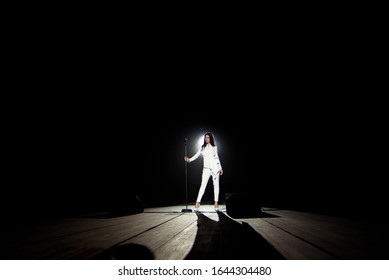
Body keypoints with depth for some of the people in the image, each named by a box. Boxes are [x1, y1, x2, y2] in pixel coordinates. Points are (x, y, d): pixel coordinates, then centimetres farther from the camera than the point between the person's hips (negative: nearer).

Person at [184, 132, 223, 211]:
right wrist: (189, 159, -19)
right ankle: (197, 202, -7)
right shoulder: (202, 147, 7)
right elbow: (196, 155, -3)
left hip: (215, 167, 1)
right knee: (203, 185, -8)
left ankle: (216, 202, 8)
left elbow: (217, 157, 15)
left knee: (216, 185, 1)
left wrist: (220, 168, 14)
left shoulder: (214, 147, 9)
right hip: (206, 168, -1)